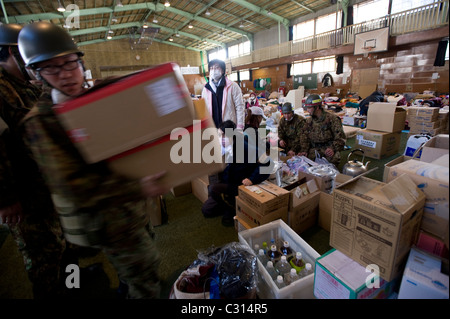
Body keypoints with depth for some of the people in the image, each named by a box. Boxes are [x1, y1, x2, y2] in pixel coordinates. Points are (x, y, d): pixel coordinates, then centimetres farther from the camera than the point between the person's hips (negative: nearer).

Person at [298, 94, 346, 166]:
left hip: (328, 149, -3)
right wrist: (304, 150, -2)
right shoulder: (309, 121, 13)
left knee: (333, 157, -35)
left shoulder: (332, 118, -3)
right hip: (314, 149, 3)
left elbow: (340, 137, -6)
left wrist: (333, 149, -20)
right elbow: (304, 137, 12)